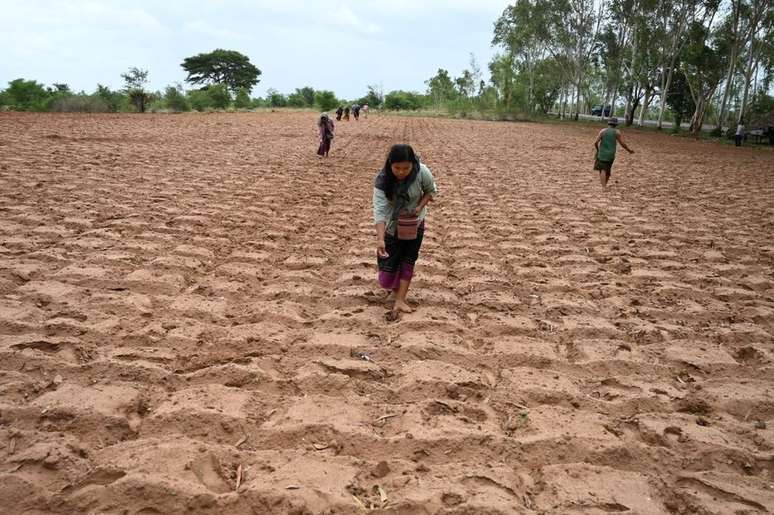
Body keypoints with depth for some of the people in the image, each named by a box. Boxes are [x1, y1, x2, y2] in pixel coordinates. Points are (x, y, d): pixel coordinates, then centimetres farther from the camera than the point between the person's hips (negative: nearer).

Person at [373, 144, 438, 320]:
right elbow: (379, 211, -34)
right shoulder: (382, 180, -28)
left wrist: (420, 207, -22)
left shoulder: (421, 172, -23)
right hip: (391, 226, -1)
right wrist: (380, 239, -46)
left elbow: (431, 190, -4)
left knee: (408, 261, -3)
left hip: (415, 223, 1)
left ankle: (400, 301, 4)